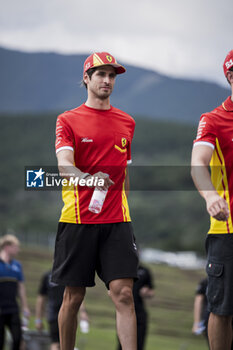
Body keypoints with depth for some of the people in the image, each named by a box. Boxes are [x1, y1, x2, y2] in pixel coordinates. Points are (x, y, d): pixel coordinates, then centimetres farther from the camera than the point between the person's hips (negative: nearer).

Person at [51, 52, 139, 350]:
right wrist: (88, 179, -33)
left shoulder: (127, 122, 14)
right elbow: (64, 165, -14)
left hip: (116, 221, 2)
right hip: (77, 220, -2)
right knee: (73, 297, 4)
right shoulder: (68, 120, 2)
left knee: (123, 293, -9)